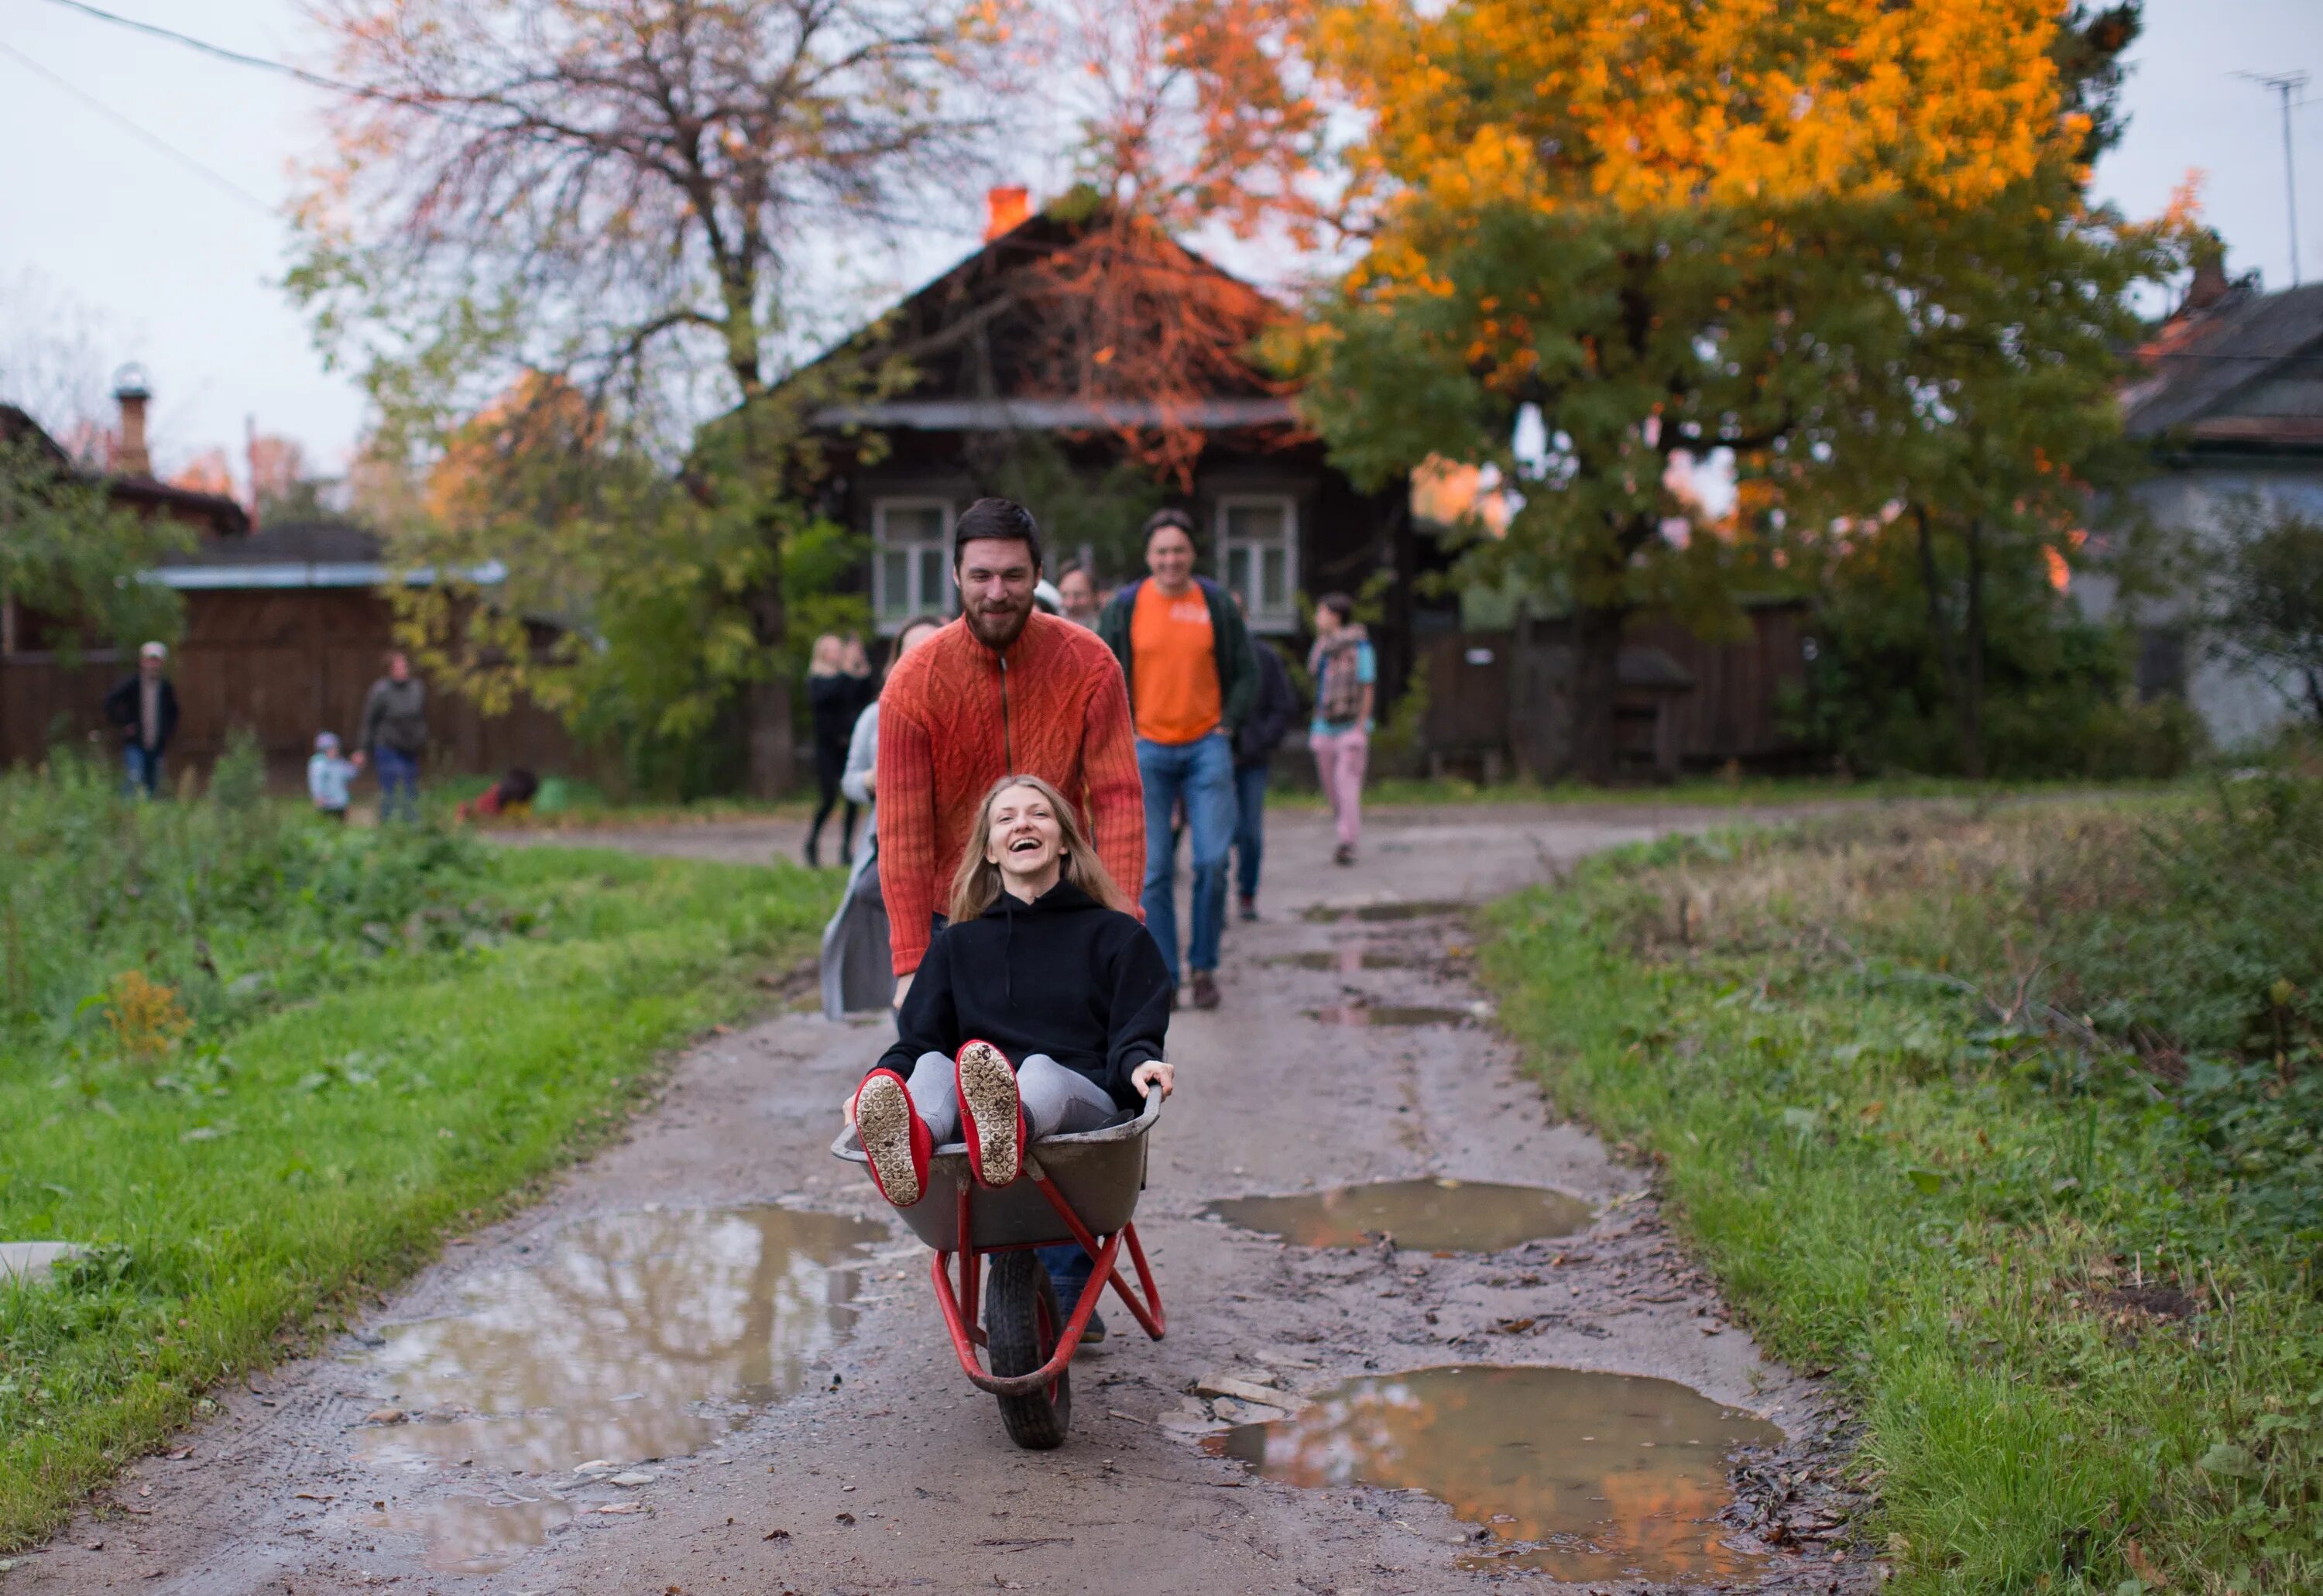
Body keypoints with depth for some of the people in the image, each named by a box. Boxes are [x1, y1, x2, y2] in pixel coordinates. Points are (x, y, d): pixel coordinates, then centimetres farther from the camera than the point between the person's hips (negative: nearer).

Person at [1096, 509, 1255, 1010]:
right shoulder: (1125, 607, 1)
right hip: (1148, 749, 0)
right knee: (1154, 869, 0)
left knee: (1212, 860, -7)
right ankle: (1162, 975, 9)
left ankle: (1204, 966, 10)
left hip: (1206, 746, 0)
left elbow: (1246, 673, 9)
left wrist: (1228, 723, -1)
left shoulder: (1217, 604, 2)